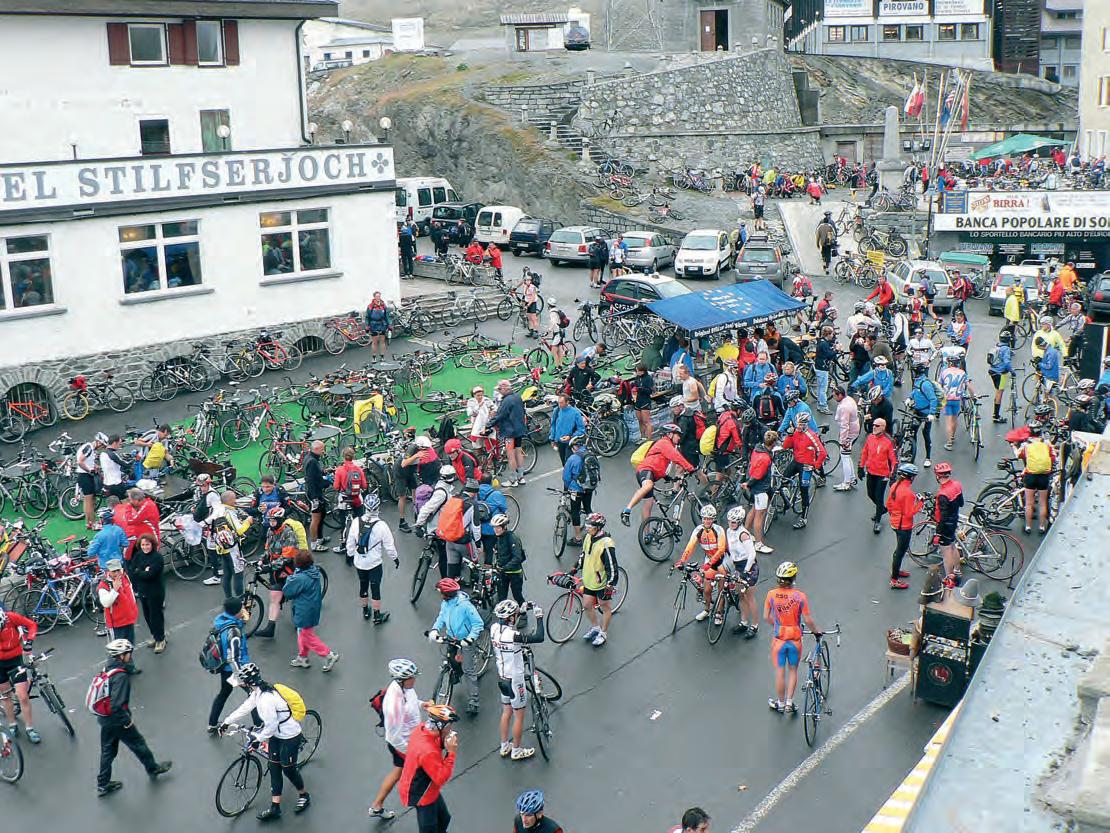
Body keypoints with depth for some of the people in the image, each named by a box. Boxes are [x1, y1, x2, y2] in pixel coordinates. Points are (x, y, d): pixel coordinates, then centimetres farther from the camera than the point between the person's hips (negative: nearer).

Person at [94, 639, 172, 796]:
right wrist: (127, 720, -17)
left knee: (108, 751, 20)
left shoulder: (108, 669, 1)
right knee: (138, 743, 13)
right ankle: (153, 768, 33)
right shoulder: (120, 675, -28)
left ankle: (103, 785, 29)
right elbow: (117, 704, -31)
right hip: (116, 719, -8)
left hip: (104, 717, 8)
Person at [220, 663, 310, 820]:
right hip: (276, 734, 9)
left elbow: (271, 725, -29)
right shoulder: (258, 692, -3)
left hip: (289, 736, -9)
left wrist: (259, 738, -16)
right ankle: (275, 807, 15)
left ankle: (304, 796, 30)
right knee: (274, 768, 10)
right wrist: (226, 722, 11)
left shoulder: (266, 698, -33)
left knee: (288, 769, 6)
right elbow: (244, 709, 9)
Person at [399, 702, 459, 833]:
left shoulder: (421, 729, -15)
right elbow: (442, 778, -30)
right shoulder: (428, 751, -40)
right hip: (422, 796, -9)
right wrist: (451, 752, -31)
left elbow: (436, 745, 5)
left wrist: (444, 743, -17)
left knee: (443, 819, 27)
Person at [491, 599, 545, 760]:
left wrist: (522, 610, 10)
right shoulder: (513, 635, -32)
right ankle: (516, 751, 24)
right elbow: (539, 638, -31)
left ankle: (504, 747, 36)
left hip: (502, 677, 7)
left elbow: (507, 623, 14)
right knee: (519, 716, 11)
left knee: (506, 712, 23)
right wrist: (539, 617, -20)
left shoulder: (494, 628, -9)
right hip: (515, 680, -7)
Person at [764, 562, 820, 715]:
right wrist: (816, 631, 7)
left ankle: (780, 703, 27)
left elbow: (766, 617, -3)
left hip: (779, 638, 1)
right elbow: (808, 620, -12)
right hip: (795, 639, -1)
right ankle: (789, 703, 18)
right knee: (793, 671, 18)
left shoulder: (771, 594, -11)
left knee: (780, 672, 14)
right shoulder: (800, 596, -16)